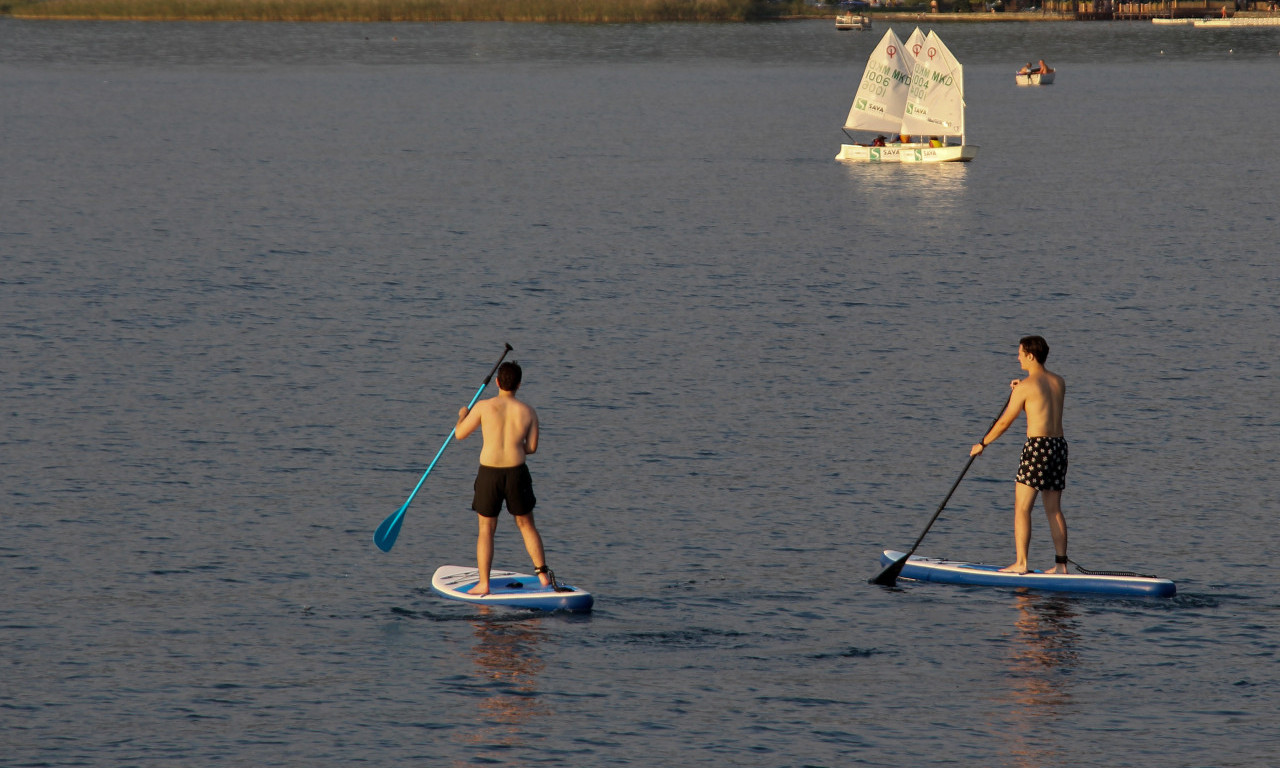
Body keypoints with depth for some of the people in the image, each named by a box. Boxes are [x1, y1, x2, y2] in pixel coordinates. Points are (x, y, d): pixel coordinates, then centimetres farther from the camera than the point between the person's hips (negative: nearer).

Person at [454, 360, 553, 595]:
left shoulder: (484, 407, -6)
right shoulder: (528, 412, 0)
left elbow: (459, 434, 3)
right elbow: (532, 447, 7)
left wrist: (462, 416, 24)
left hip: (489, 473, -1)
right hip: (517, 472, 1)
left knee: (486, 530, 8)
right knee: (526, 525, 18)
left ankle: (483, 584, 5)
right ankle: (543, 575, 17)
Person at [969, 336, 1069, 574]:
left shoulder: (1025, 387, -9)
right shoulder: (1059, 382, 10)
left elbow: (1004, 422, -2)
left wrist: (982, 444, 11)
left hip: (1037, 447, -7)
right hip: (1059, 446, 7)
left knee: (1022, 508, -3)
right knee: (1054, 509, 12)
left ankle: (1021, 563, -8)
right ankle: (1061, 563, 8)